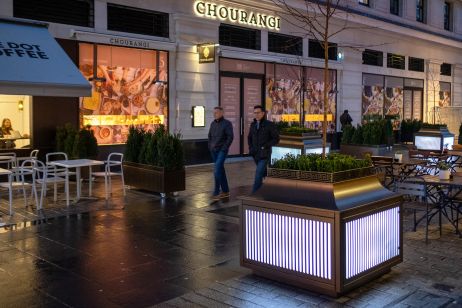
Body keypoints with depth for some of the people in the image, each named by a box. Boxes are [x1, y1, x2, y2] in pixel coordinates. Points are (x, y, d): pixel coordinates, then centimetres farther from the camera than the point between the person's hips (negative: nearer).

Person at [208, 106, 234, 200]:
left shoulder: (227, 123, -7)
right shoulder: (213, 124, 11)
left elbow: (230, 137, -12)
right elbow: (210, 136, 19)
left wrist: (224, 149, -15)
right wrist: (210, 147, 8)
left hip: (222, 150, -6)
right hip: (213, 151, 6)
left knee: (217, 170, -15)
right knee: (221, 170, 11)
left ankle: (216, 192, -11)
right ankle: (225, 191, 18)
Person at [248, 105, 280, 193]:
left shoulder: (269, 125, -10)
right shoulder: (253, 124, 7)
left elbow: (276, 139, -8)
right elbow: (249, 137, 20)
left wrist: (265, 146, -16)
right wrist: (251, 148, 5)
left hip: (264, 154, -6)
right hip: (255, 154, 6)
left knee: (258, 174, -14)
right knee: (264, 173, 18)